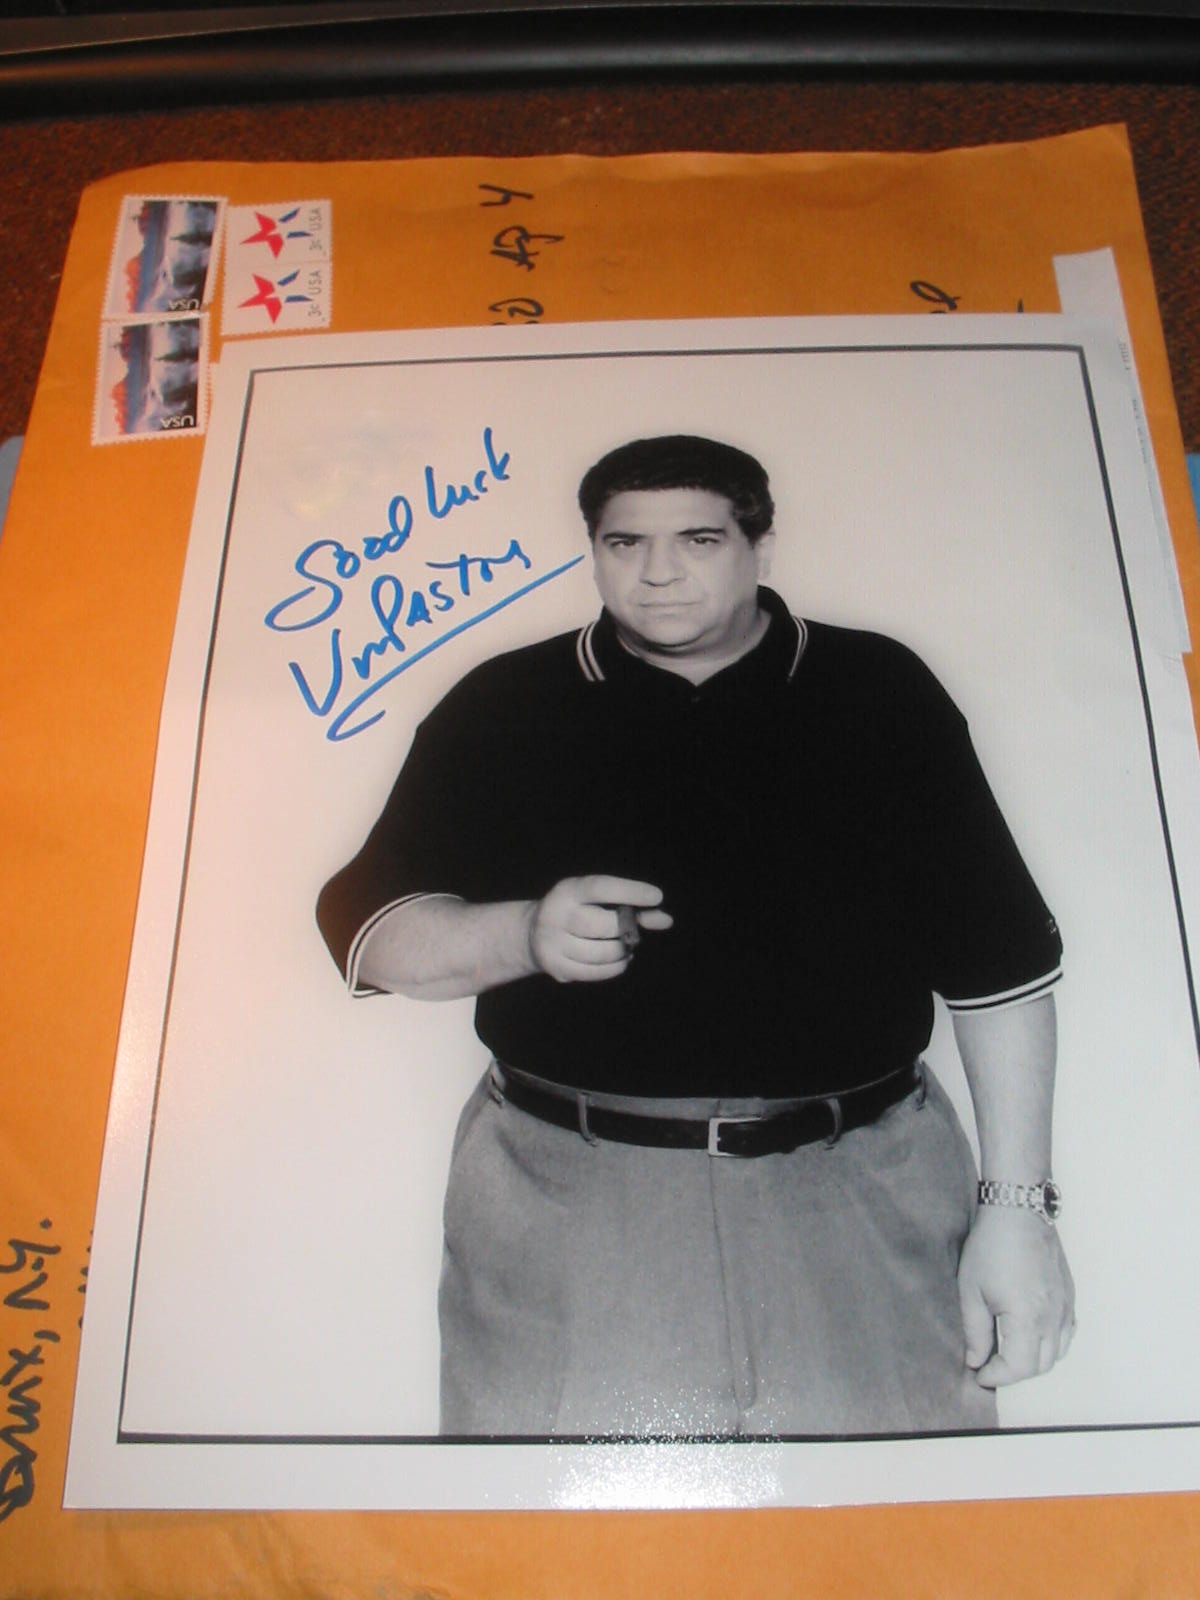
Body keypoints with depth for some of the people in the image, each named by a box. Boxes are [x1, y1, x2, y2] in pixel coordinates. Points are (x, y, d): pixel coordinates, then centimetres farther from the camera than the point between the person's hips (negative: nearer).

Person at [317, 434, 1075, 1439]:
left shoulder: (881, 693, 7)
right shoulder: (502, 708, 7)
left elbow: (998, 959, 6)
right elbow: (368, 928, 5)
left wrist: (1016, 1203, 1)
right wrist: (525, 933, -15)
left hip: (866, 1190, 1)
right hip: (570, 1190, 0)